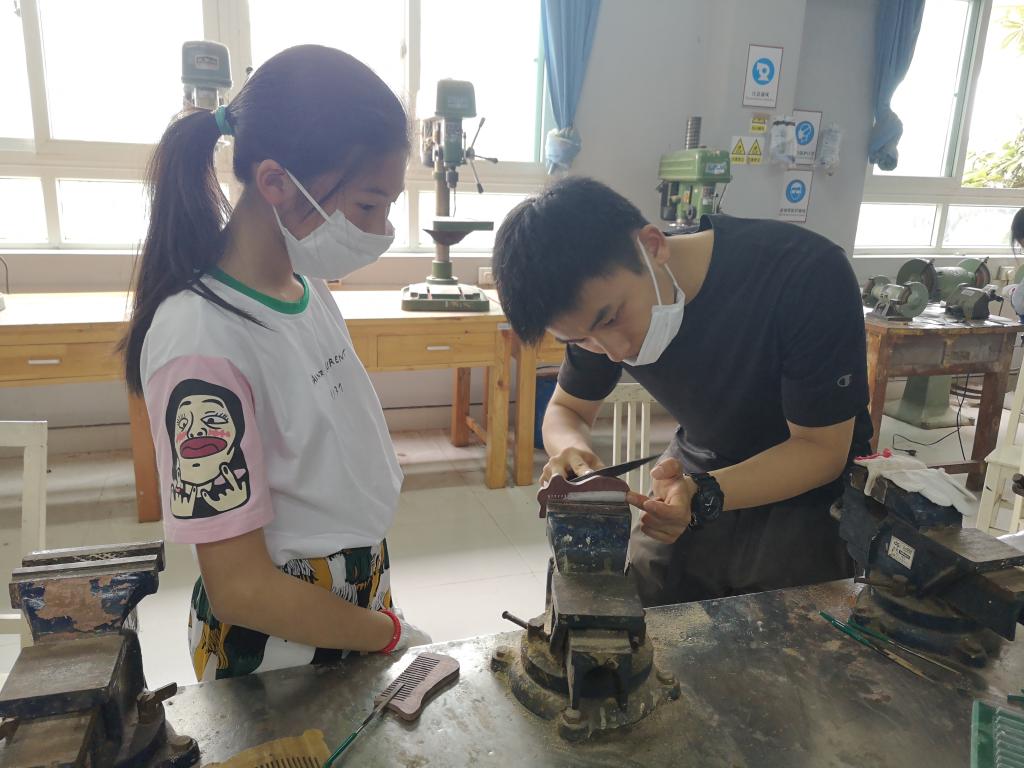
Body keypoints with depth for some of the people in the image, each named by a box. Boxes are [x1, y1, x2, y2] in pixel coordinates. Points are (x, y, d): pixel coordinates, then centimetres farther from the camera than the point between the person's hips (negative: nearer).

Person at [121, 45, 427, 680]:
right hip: (279, 639, -7)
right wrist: (393, 635, -13)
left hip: (361, 596, 7)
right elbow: (242, 590, -23)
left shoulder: (303, 282, -5)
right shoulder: (203, 342, -28)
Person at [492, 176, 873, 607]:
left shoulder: (808, 275, -30)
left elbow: (823, 449, -23)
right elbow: (567, 409, -1)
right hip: (699, 478, 3)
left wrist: (703, 496, -39)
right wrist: (571, 451, -25)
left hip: (809, 495, -3)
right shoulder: (601, 300, -15)